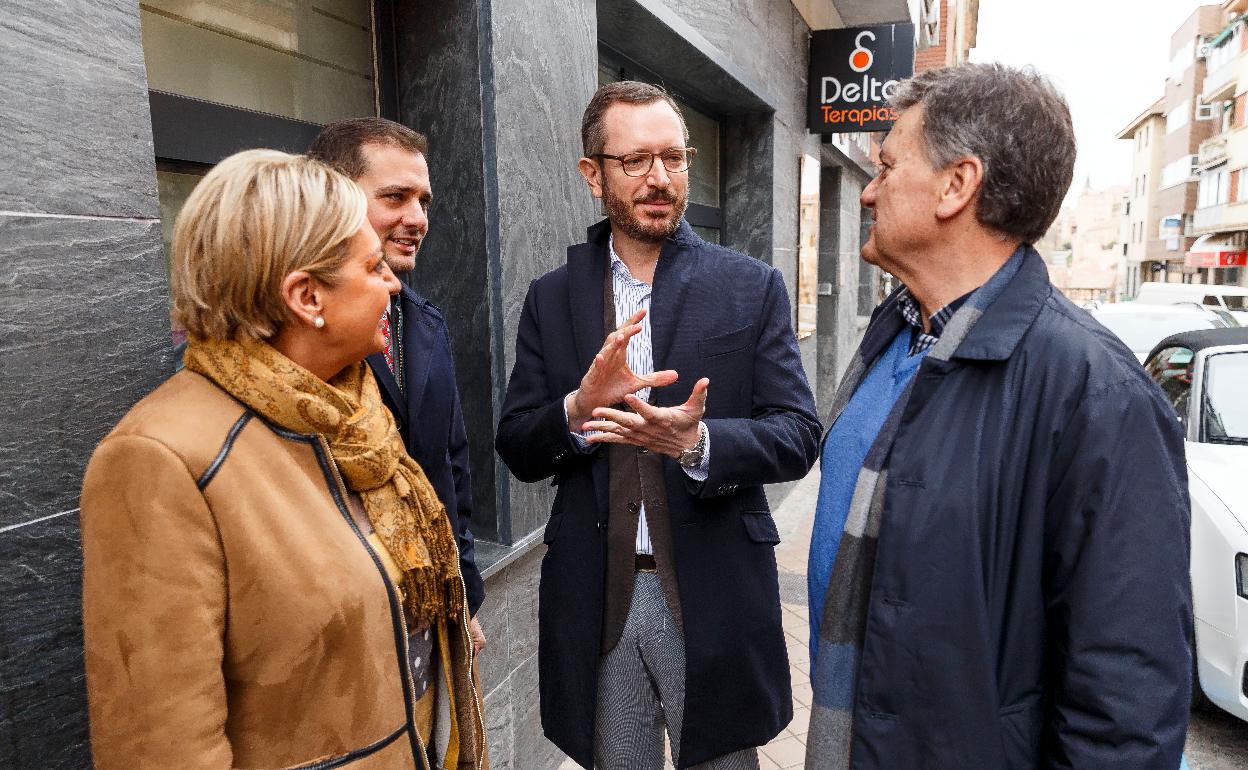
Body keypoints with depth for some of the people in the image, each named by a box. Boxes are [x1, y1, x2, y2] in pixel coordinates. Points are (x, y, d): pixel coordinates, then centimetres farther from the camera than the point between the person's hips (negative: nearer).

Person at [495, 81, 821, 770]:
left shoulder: (752, 288, -2)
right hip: (594, 600, 2)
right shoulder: (551, 299, 3)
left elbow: (798, 436, -6)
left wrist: (696, 442, -24)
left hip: (713, 596, -1)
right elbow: (516, 451, 1)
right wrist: (578, 407, -20)